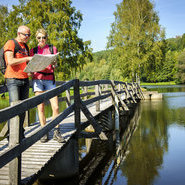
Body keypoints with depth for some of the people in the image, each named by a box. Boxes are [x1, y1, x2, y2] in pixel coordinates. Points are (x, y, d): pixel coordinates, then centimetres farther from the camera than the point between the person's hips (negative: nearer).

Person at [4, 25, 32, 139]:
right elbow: (10, 61, -16)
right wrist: (27, 58, -18)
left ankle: (21, 134, 12)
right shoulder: (10, 43, -3)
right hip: (13, 79, -7)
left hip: (25, 79, 7)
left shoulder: (25, 46, 20)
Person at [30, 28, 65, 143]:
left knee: (56, 107, -8)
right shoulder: (33, 50, 14)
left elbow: (55, 65, 9)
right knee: (40, 107, -1)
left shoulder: (52, 49, 13)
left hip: (50, 79, 0)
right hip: (37, 79, 0)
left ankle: (56, 132, 3)